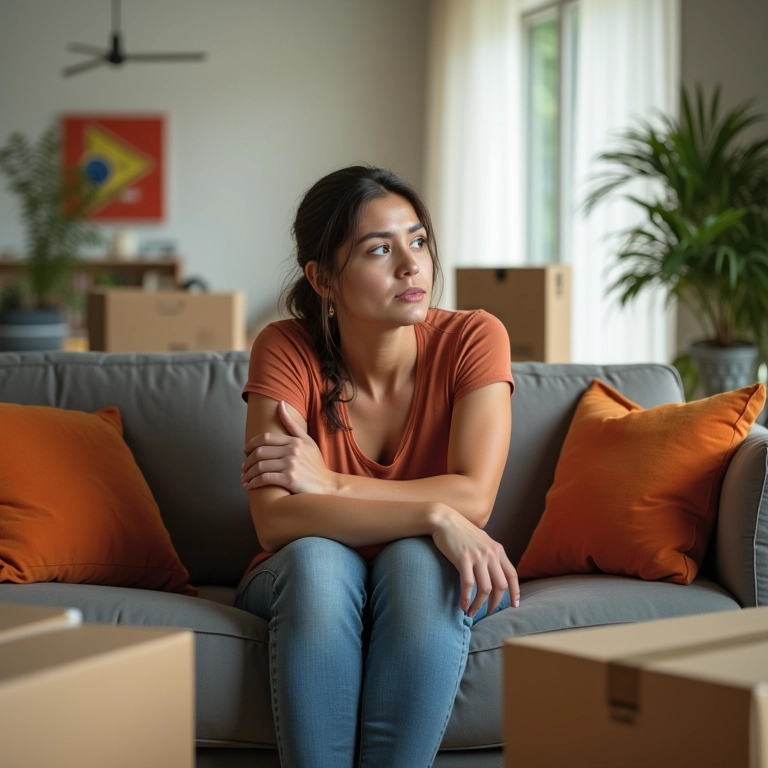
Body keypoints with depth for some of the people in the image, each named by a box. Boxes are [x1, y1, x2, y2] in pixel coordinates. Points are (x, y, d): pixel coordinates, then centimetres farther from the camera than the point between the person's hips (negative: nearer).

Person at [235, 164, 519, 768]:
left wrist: (328, 484, -25)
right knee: (316, 559, -34)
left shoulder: (474, 339, -14)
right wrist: (433, 514, -34)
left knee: (415, 561, -34)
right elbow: (274, 519, -26)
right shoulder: (286, 350, -15)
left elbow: (474, 499, -21)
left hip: (426, 578, 0)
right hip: (308, 583, 0)